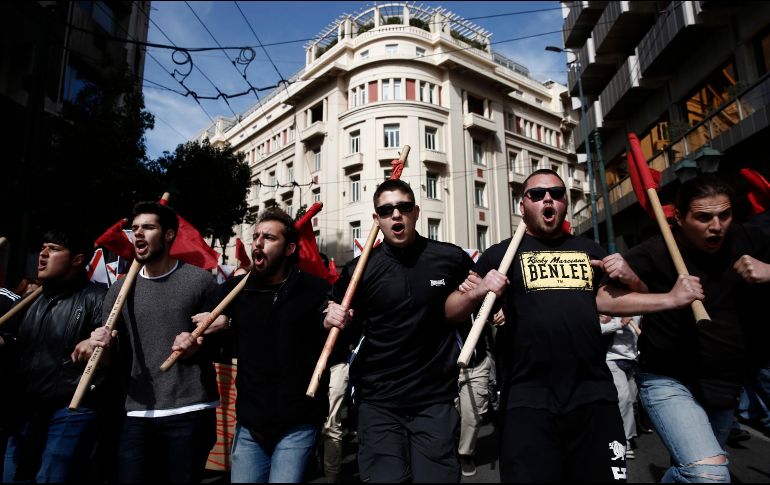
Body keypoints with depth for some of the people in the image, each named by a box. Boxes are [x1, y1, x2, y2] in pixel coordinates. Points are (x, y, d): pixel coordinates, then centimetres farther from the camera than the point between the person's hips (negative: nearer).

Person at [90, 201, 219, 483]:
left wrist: (199, 343, -18)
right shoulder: (120, 289, 7)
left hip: (191, 411, -3)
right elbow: (116, 360, 9)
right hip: (138, 414, 3)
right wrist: (102, 346, -13)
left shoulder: (200, 280, -4)